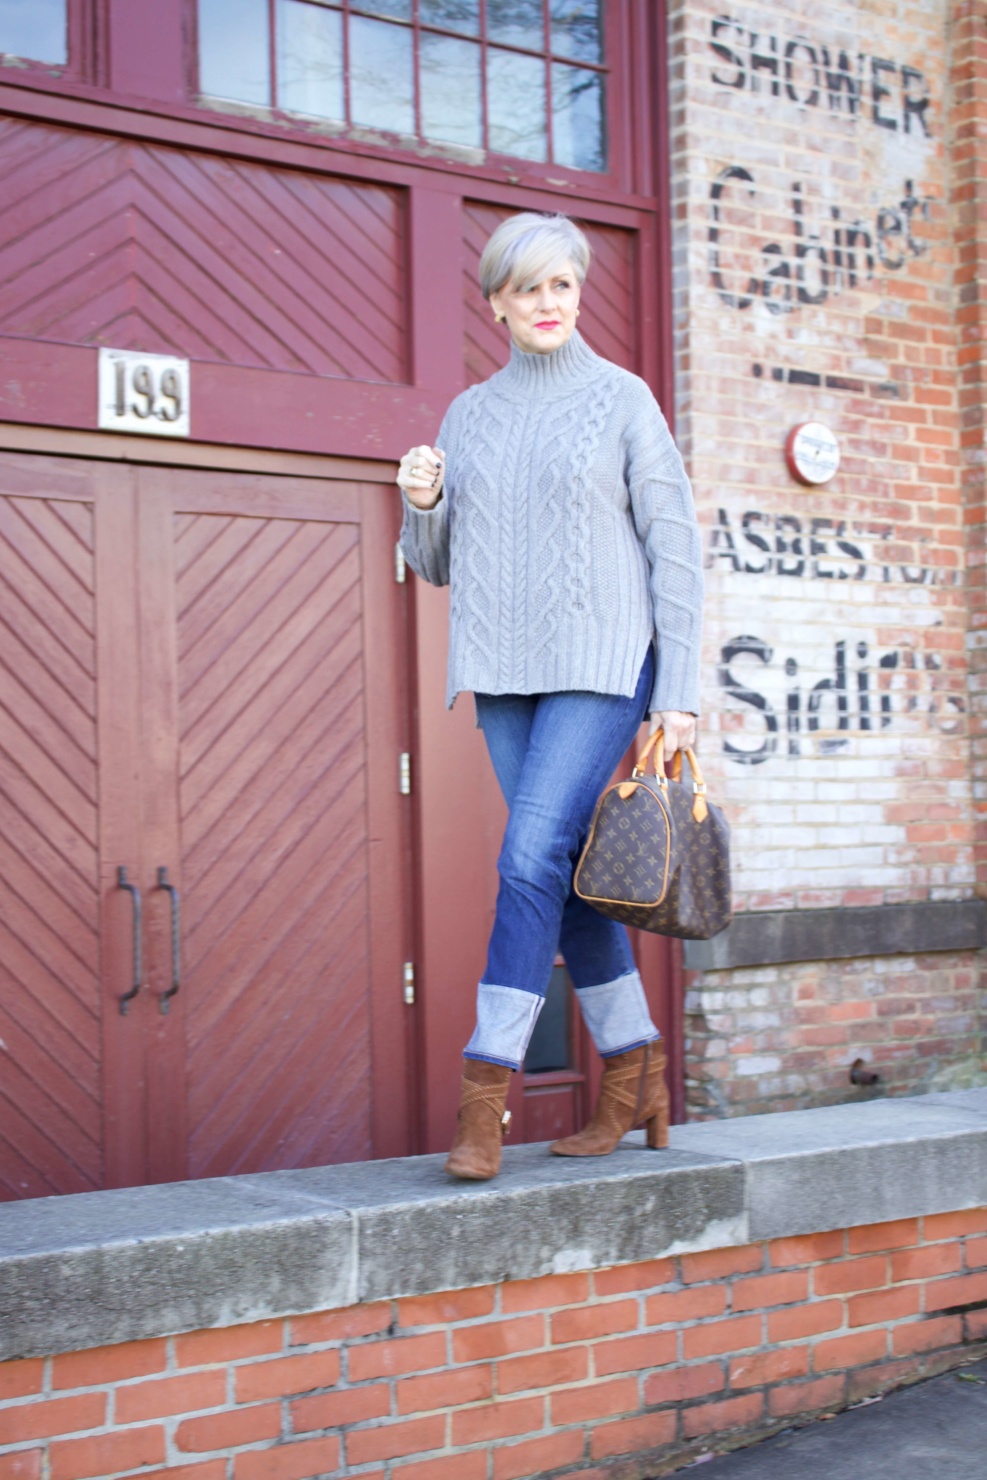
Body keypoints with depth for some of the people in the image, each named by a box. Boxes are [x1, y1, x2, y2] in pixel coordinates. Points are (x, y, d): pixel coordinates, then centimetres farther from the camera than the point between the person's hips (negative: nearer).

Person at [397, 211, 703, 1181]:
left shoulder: (622, 399, 2)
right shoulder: (469, 415, 14)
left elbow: (674, 545, -2)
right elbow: (434, 562, 17)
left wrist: (680, 691, -9)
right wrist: (419, 501, -6)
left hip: (602, 664, -5)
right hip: (506, 673, 5)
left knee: (533, 857, -16)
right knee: (572, 874, 7)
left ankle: (483, 1096, -13)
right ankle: (634, 1079, 20)